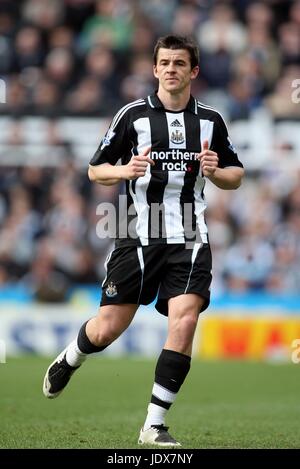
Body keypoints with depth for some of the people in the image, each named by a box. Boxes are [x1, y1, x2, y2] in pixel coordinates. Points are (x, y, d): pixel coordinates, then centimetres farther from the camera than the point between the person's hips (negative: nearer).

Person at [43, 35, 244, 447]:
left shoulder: (210, 121, 8)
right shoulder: (133, 115, 1)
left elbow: (236, 176, 17)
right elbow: (95, 170, 5)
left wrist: (216, 172, -6)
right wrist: (125, 170, -16)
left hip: (189, 241, 1)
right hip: (139, 238, -1)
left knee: (184, 322, -17)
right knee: (107, 330, 1)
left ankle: (154, 425, -8)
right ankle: (67, 362, 38)